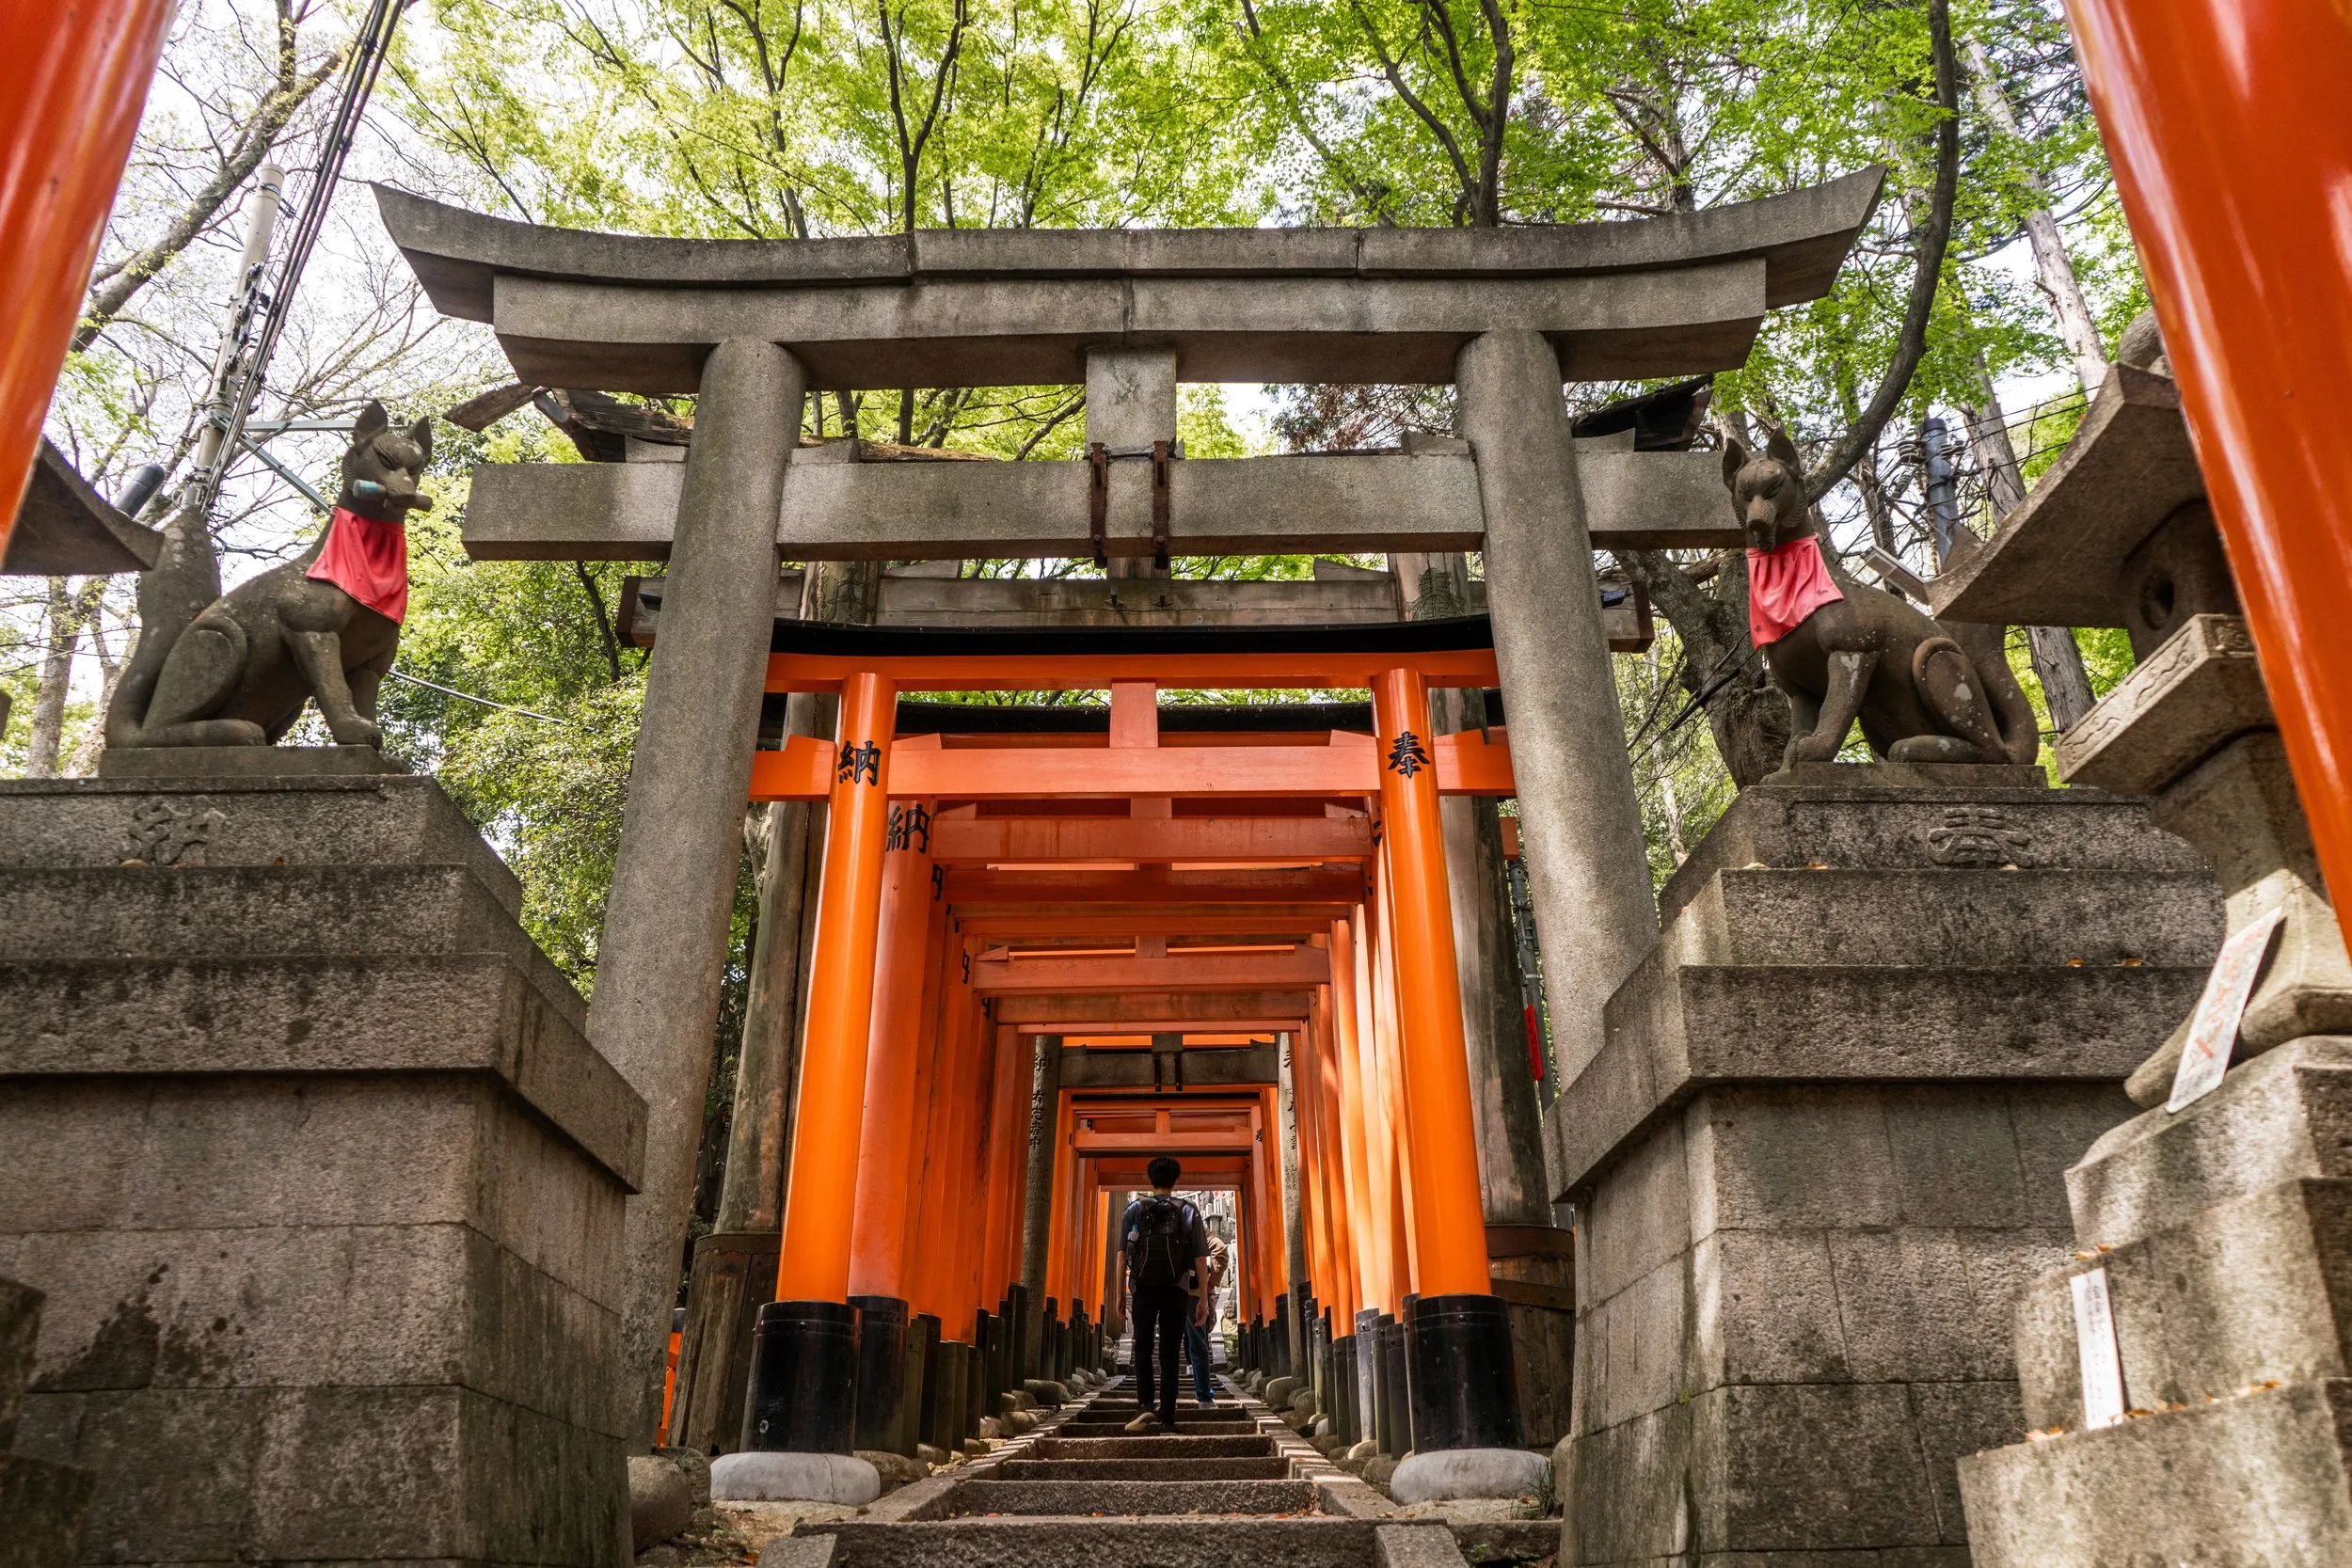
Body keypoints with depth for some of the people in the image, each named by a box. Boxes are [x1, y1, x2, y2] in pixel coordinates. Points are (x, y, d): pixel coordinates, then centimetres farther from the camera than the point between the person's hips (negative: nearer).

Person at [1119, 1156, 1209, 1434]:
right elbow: (1200, 1258, 3)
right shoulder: (1188, 1211, 8)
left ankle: (1146, 1404, -10)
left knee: (1143, 1349, 8)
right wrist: (1203, 1298, 6)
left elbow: (1122, 1254, 1)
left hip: (1143, 1288, 0)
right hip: (1176, 1289, 1)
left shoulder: (1134, 1209, 7)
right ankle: (1167, 1416, 4)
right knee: (1169, 1353, 6)